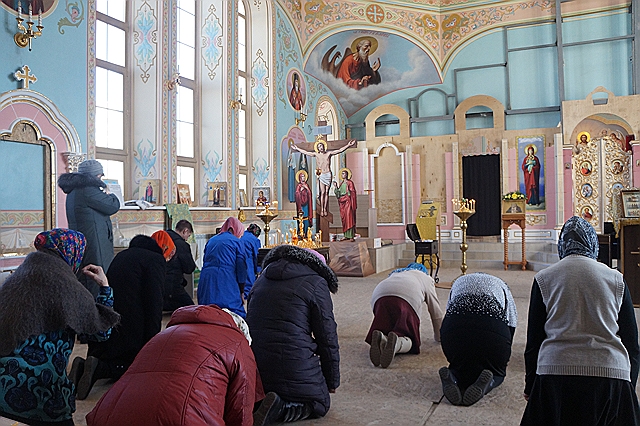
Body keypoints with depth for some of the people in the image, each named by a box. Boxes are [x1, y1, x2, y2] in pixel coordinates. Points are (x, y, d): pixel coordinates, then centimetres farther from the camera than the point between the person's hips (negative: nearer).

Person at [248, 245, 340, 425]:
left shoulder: (263, 278, 18)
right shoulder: (316, 283, -2)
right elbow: (327, 338, -2)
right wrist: (332, 381, 11)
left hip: (253, 368, 6)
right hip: (295, 367, -6)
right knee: (320, 404, 16)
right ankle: (280, 408, -11)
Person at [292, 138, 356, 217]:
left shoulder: (329, 153, 4)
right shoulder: (316, 154, 5)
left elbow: (339, 150, 2)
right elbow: (306, 152, 12)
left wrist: (348, 145, -5)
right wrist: (297, 148, 15)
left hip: (328, 174, 0)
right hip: (321, 175, 0)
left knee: (326, 192, 2)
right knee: (322, 192, -5)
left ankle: (325, 209, 5)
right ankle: (321, 209, -3)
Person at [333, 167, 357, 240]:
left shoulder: (350, 182, -3)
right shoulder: (341, 183, 17)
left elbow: (353, 193, -7)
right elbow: (338, 193, 15)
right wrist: (336, 187, 4)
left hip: (348, 202, -7)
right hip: (342, 202, 7)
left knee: (349, 218, -10)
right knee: (344, 219, 5)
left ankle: (351, 236, -11)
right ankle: (346, 236, 8)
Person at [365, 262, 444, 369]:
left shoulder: (395, 273, 45)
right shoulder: (426, 278, 35)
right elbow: (436, 312, 35)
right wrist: (438, 336, 49)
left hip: (379, 298, 3)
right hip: (407, 297, -3)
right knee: (408, 338, 3)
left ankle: (380, 339, -23)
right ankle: (396, 343, -29)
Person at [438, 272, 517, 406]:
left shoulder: (459, 281, 36)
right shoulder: (501, 286, 34)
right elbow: (511, 325, 29)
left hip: (454, 326, 1)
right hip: (493, 328, -1)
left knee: (459, 366, 26)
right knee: (496, 371, 25)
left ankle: (453, 377, -10)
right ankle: (486, 384, -11)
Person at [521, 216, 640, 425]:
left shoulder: (543, 278, 4)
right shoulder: (616, 279, 8)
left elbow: (533, 340, 6)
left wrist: (530, 386, 14)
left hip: (556, 371, -1)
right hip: (612, 374, 2)